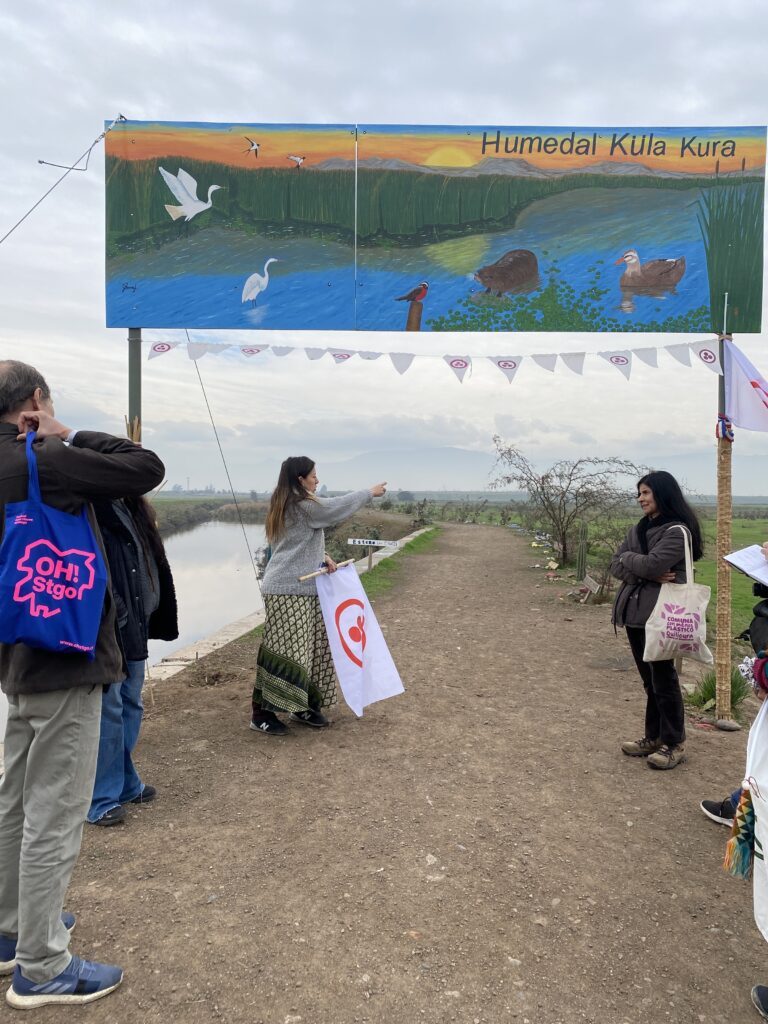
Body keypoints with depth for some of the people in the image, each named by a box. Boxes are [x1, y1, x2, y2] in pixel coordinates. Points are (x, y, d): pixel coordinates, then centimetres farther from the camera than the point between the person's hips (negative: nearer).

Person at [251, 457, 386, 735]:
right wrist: (370, 492, 6)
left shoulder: (285, 505, 16)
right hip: (288, 590, -10)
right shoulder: (303, 505, -14)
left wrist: (322, 558, 8)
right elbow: (338, 507, -7)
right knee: (285, 651, -7)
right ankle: (261, 712, 1)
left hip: (301, 588, 10)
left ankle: (302, 707, 18)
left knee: (312, 647, 10)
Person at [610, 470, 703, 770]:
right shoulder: (638, 529, 13)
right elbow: (616, 567, 5)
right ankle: (653, 736, 26)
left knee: (663, 679, 1)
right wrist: (647, 574, -11)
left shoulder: (677, 531, -11)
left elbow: (652, 563, -22)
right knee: (649, 679, 15)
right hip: (635, 612, 7)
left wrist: (628, 557, -3)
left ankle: (674, 744, 14)